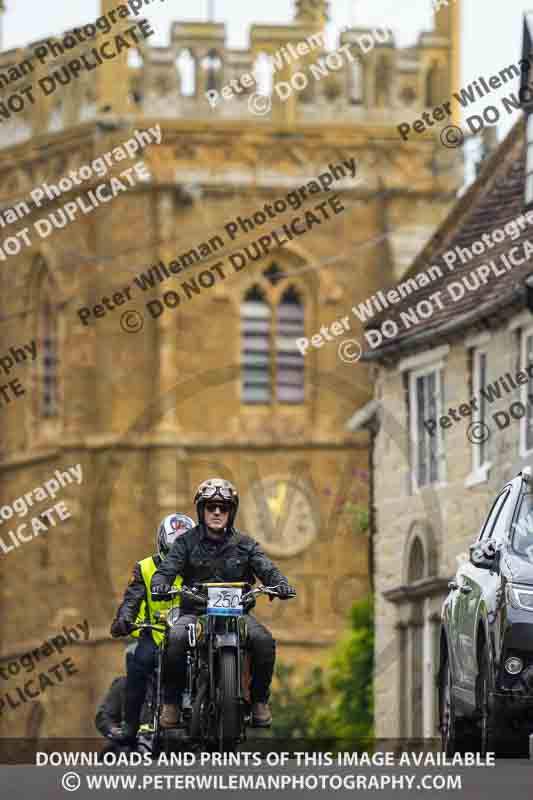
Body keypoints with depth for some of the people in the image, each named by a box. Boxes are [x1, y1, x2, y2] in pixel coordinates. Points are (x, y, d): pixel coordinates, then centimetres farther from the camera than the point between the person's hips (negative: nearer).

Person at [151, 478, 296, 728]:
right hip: (195, 611, -1)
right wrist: (160, 584, -27)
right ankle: (171, 699, -15)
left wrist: (280, 584, -22)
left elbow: (266, 569, 1)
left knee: (263, 640, -28)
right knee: (176, 638, -33)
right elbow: (167, 568, -3)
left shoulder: (244, 544, 12)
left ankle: (259, 700, -9)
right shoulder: (187, 542, 9)